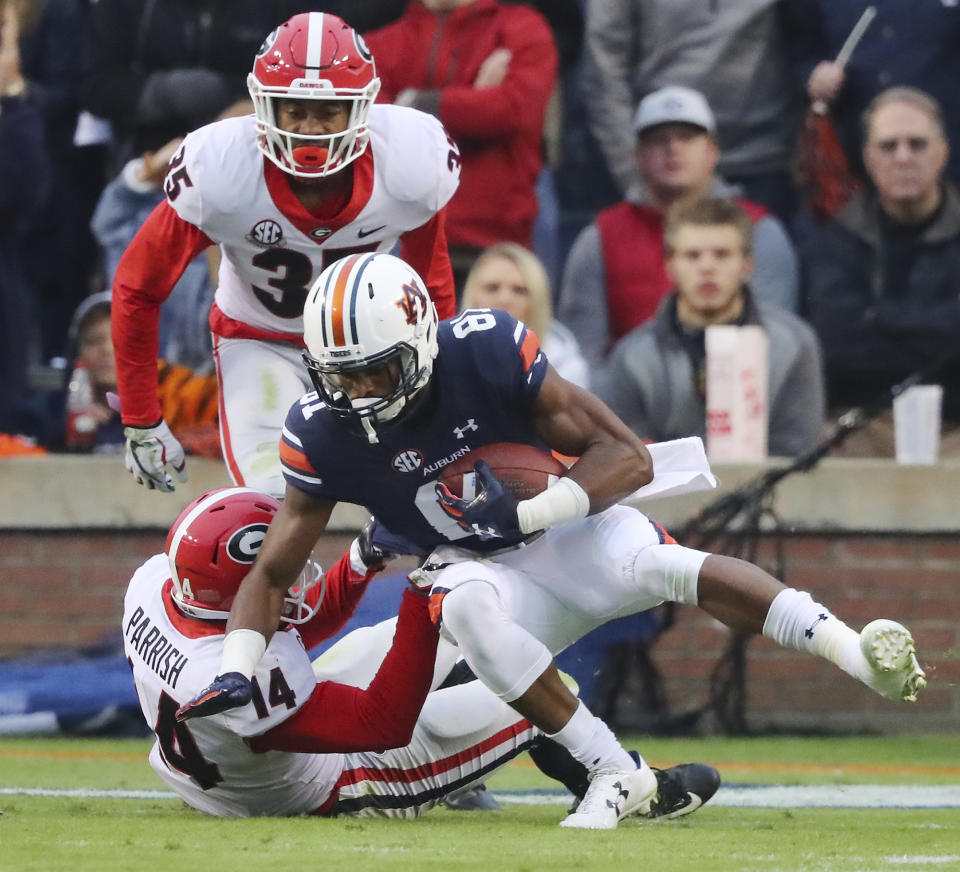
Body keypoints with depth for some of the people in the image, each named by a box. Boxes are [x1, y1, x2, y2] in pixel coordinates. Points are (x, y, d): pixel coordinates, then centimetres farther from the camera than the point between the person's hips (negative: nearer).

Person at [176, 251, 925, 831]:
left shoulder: (489, 353, -22)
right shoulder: (324, 434, -13)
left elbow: (629, 459, -19)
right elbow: (273, 574, -3)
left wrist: (524, 512, -33)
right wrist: (236, 672, -19)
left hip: (570, 527, -2)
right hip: (484, 568, 2)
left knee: (657, 565, -35)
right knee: (465, 609, -35)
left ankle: (866, 658, -43)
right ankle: (618, 777, -30)